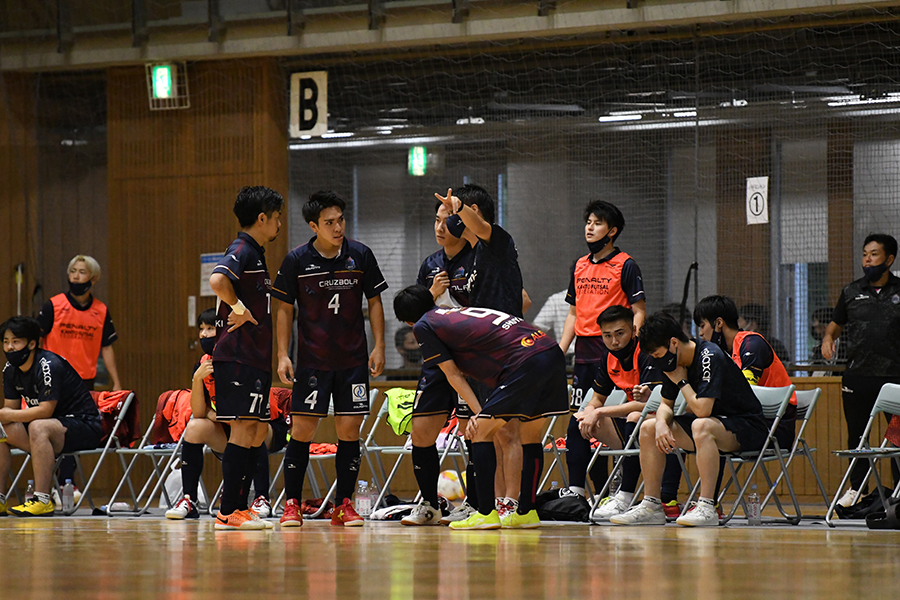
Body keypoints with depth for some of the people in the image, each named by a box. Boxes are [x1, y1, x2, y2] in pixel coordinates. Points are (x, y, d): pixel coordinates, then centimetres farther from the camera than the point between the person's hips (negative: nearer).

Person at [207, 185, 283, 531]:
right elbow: (217, 280, -31)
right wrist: (239, 308, -18)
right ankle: (227, 512, -10)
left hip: (255, 357, 10)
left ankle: (237, 506, 14)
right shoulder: (242, 251, -11)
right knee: (243, 429, -10)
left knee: (258, 431, 10)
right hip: (238, 357, -10)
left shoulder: (255, 254, 20)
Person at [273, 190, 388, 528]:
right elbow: (284, 309, 3)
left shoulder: (360, 256, -1)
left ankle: (343, 506, 8)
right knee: (302, 428, -5)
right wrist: (282, 355, -4)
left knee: (350, 429, -1)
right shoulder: (297, 260, -5)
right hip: (312, 359, -1)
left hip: (353, 360, 2)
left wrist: (379, 347, 1)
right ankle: (292, 505, 2)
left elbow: (374, 302, 8)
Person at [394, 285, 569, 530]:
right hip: (554, 353, 8)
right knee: (531, 436, 19)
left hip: (526, 362, -8)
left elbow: (453, 374, 8)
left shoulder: (423, 326, 9)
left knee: (482, 432, -1)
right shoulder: (460, 312, 30)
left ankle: (486, 513, -4)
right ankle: (526, 512, 22)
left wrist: (479, 412, 7)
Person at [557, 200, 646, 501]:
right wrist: (559, 350, 14)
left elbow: (639, 311, -4)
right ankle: (575, 489, 6)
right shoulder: (579, 266, 17)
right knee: (577, 424, 3)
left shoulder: (625, 265, -2)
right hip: (583, 354, 7)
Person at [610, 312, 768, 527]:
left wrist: (681, 381, -17)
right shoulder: (675, 362, 1)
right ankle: (651, 507, -1)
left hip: (748, 428, -9)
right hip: (713, 422, 9)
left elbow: (702, 410, -31)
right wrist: (661, 423, -11)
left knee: (701, 426, -39)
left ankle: (707, 507, -40)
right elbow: (666, 404, 12)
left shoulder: (710, 357, -24)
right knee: (648, 428, 0)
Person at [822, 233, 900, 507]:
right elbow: (836, 324, 20)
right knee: (857, 434, 9)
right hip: (858, 375, 2)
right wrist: (828, 338, -1)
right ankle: (857, 488, 22)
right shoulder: (851, 293, 10)